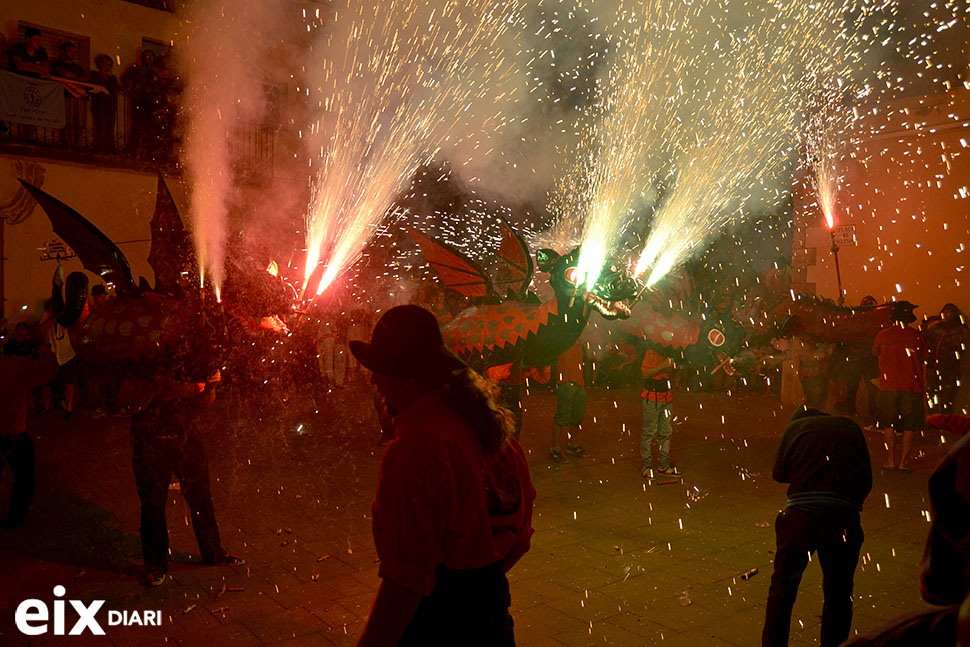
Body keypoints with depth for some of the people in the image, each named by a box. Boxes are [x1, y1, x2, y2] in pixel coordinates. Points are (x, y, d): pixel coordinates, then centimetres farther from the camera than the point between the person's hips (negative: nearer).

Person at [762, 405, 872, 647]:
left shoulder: (795, 426, 12)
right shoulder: (850, 428, 17)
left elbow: (779, 473, 10)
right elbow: (866, 479, 12)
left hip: (800, 515, -1)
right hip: (844, 518, 1)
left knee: (782, 591, 13)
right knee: (838, 596, 16)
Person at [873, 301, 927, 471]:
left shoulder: (882, 335, 0)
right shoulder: (917, 336, -1)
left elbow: (875, 353, 18)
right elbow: (923, 360, 10)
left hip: (888, 386, 0)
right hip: (912, 386, 0)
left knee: (888, 425, 8)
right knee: (909, 426, 6)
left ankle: (891, 460, 8)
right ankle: (904, 461, 4)